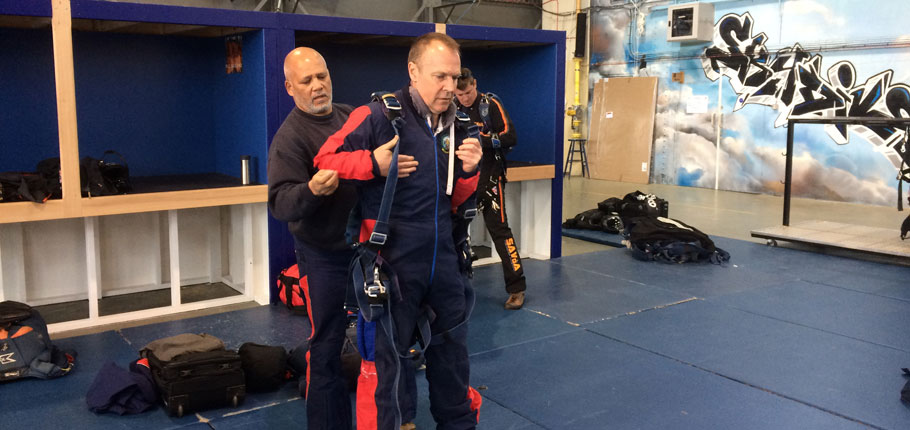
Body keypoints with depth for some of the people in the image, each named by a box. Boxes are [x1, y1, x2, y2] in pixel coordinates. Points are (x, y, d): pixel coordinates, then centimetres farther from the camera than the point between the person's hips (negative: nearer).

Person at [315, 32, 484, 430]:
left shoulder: (456, 127, 7)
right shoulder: (378, 116, -13)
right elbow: (325, 159, -7)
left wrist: (468, 171, -6)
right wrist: (373, 163, -20)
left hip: (443, 259, 7)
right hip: (393, 261, -6)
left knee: (452, 352, 21)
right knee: (384, 359, 5)